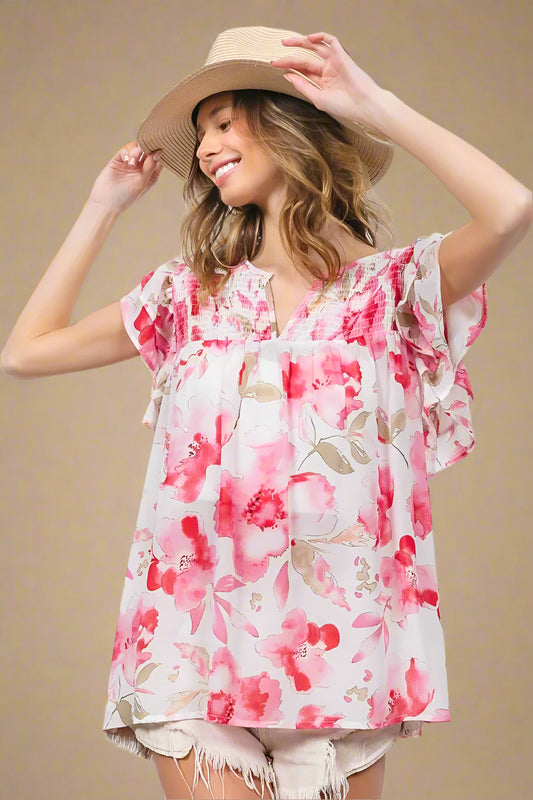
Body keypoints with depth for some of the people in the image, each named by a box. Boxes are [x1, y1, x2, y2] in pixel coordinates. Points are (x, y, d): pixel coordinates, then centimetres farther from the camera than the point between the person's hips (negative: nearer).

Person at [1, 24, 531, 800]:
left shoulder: (389, 285, 1)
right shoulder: (189, 294, 12)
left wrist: (373, 104, -11)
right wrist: (103, 207, 16)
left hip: (340, 639, -2)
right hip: (198, 639, 2)